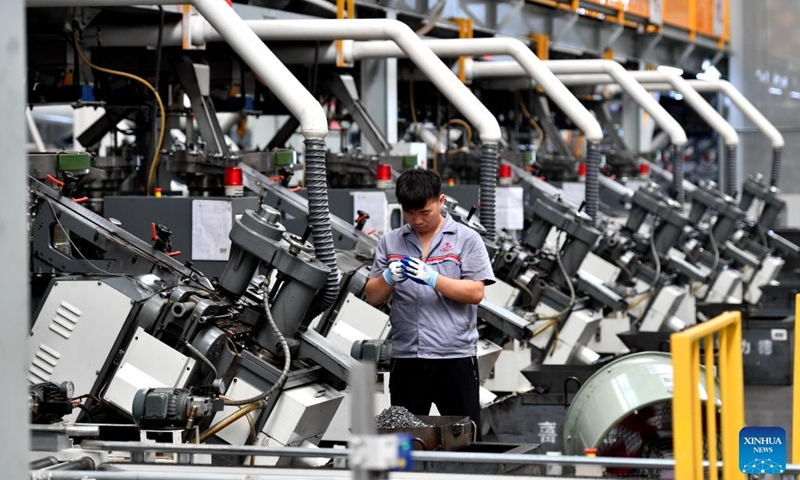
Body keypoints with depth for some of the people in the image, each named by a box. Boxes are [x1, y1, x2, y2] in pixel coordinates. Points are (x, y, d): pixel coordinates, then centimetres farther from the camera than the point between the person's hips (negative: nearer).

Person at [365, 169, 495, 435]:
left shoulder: (466, 239, 1)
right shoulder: (391, 241, 10)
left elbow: (475, 292, -8)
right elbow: (372, 297, 9)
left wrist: (431, 278, -19)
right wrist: (389, 278, -13)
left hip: (455, 355, -3)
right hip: (406, 357, 3)